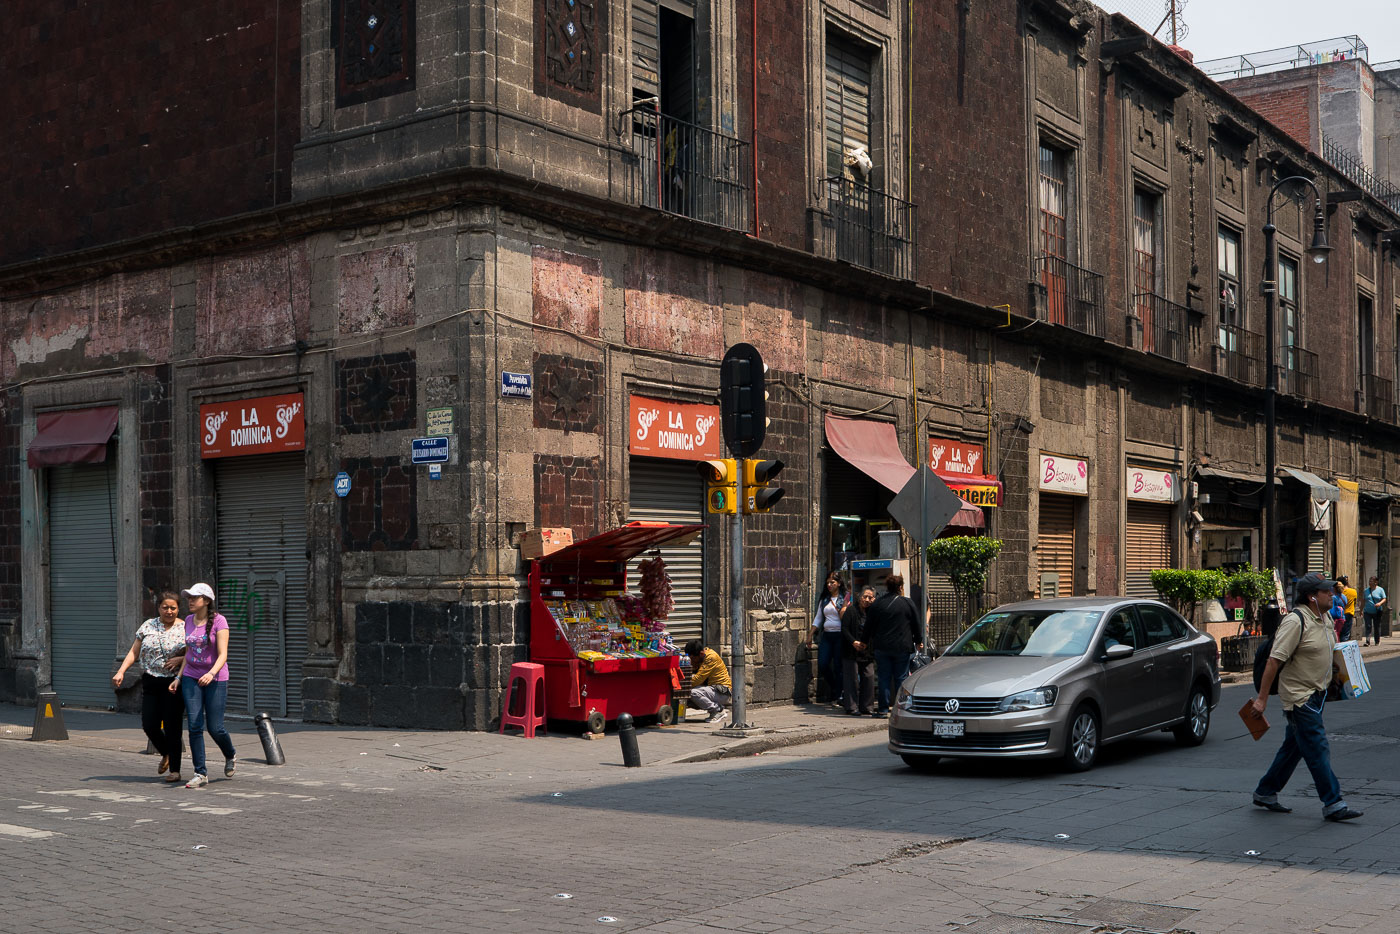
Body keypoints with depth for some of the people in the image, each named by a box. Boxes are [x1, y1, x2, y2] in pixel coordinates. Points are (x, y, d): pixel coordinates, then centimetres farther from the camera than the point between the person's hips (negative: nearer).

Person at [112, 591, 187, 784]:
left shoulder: (185, 629, -1)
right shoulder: (148, 626, 8)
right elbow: (134, 652, 10)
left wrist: (181, 659, -16)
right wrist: (121, 672, -1)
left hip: (174, 683, -3)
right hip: (151, 682, 3)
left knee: (172, 726, -5)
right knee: (149, 725, -1)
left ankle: (175, 770, 4)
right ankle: (166, 754, 28)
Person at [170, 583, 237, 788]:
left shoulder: (218, 621, -10)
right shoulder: (188, 621, 8)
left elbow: (223, 655, -15)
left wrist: (211, 673, -31)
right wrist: (179, 677, 10)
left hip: (216, 679, -4)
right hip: (191, 679, 4)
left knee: (215, 728, -1)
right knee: (194, 726, -5)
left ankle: (231, 756, 29)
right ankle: (200, 773, 0)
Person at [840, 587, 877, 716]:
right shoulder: (851, 610, -4)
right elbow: (844, 629, -8)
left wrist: (866, 644, -8)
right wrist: (854, 642, -19)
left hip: (867, 652, 5)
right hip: (851, 651, -4)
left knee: (868, 679, 2)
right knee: (852, 679, -5)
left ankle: (867, 708, 10)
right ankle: (852, 708, 0)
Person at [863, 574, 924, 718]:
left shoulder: (876, 605, 3)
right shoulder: (908, 603, -2)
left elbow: (868, 627, 8)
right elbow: (916, 624, 4)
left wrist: (866, 642, 21)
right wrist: (918, 641, 16)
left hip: (881, 647, 1)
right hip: (902, 647, -1)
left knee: (883, 678, 5)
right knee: (901, 678, 5)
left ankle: (883, 709, 3)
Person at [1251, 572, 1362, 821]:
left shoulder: (1323, 619, 9)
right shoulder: (1295, 621, -19)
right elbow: (1274, 661, -21)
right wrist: (1261, 698, -21)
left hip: (1315, 694, 9)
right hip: (1298, 696, -9)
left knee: (1293, 748, 15)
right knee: (1317, 751, -7)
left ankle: (1265, 793, 25)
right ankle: (1333, 805, -2)